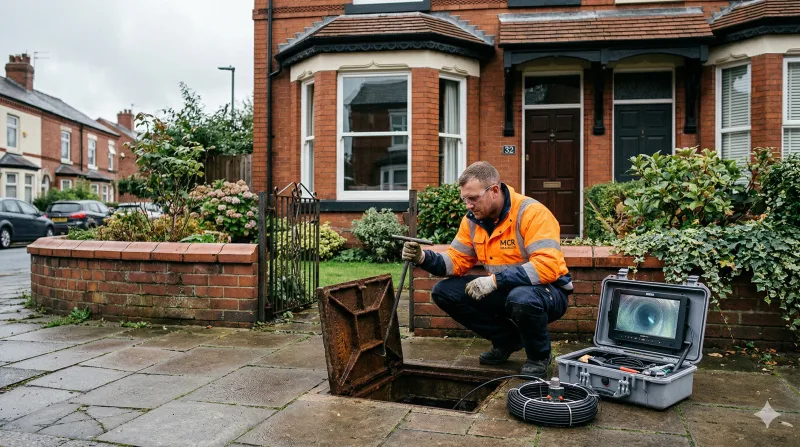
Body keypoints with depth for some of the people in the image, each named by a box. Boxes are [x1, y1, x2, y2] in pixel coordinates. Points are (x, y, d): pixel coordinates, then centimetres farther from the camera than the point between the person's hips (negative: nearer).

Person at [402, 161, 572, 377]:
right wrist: (423, 258, -20)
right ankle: (507, 339, 9)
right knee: (444, 292, -6)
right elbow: (457, 261, 0)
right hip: (504, 290, 7)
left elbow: (547, 266, -33)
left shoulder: (532, 213, -23)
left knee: (522, 299, -41)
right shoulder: (472, 220, -2)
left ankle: (539, 356, -7)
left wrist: (495, 280, -36)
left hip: (548, 291, -6)